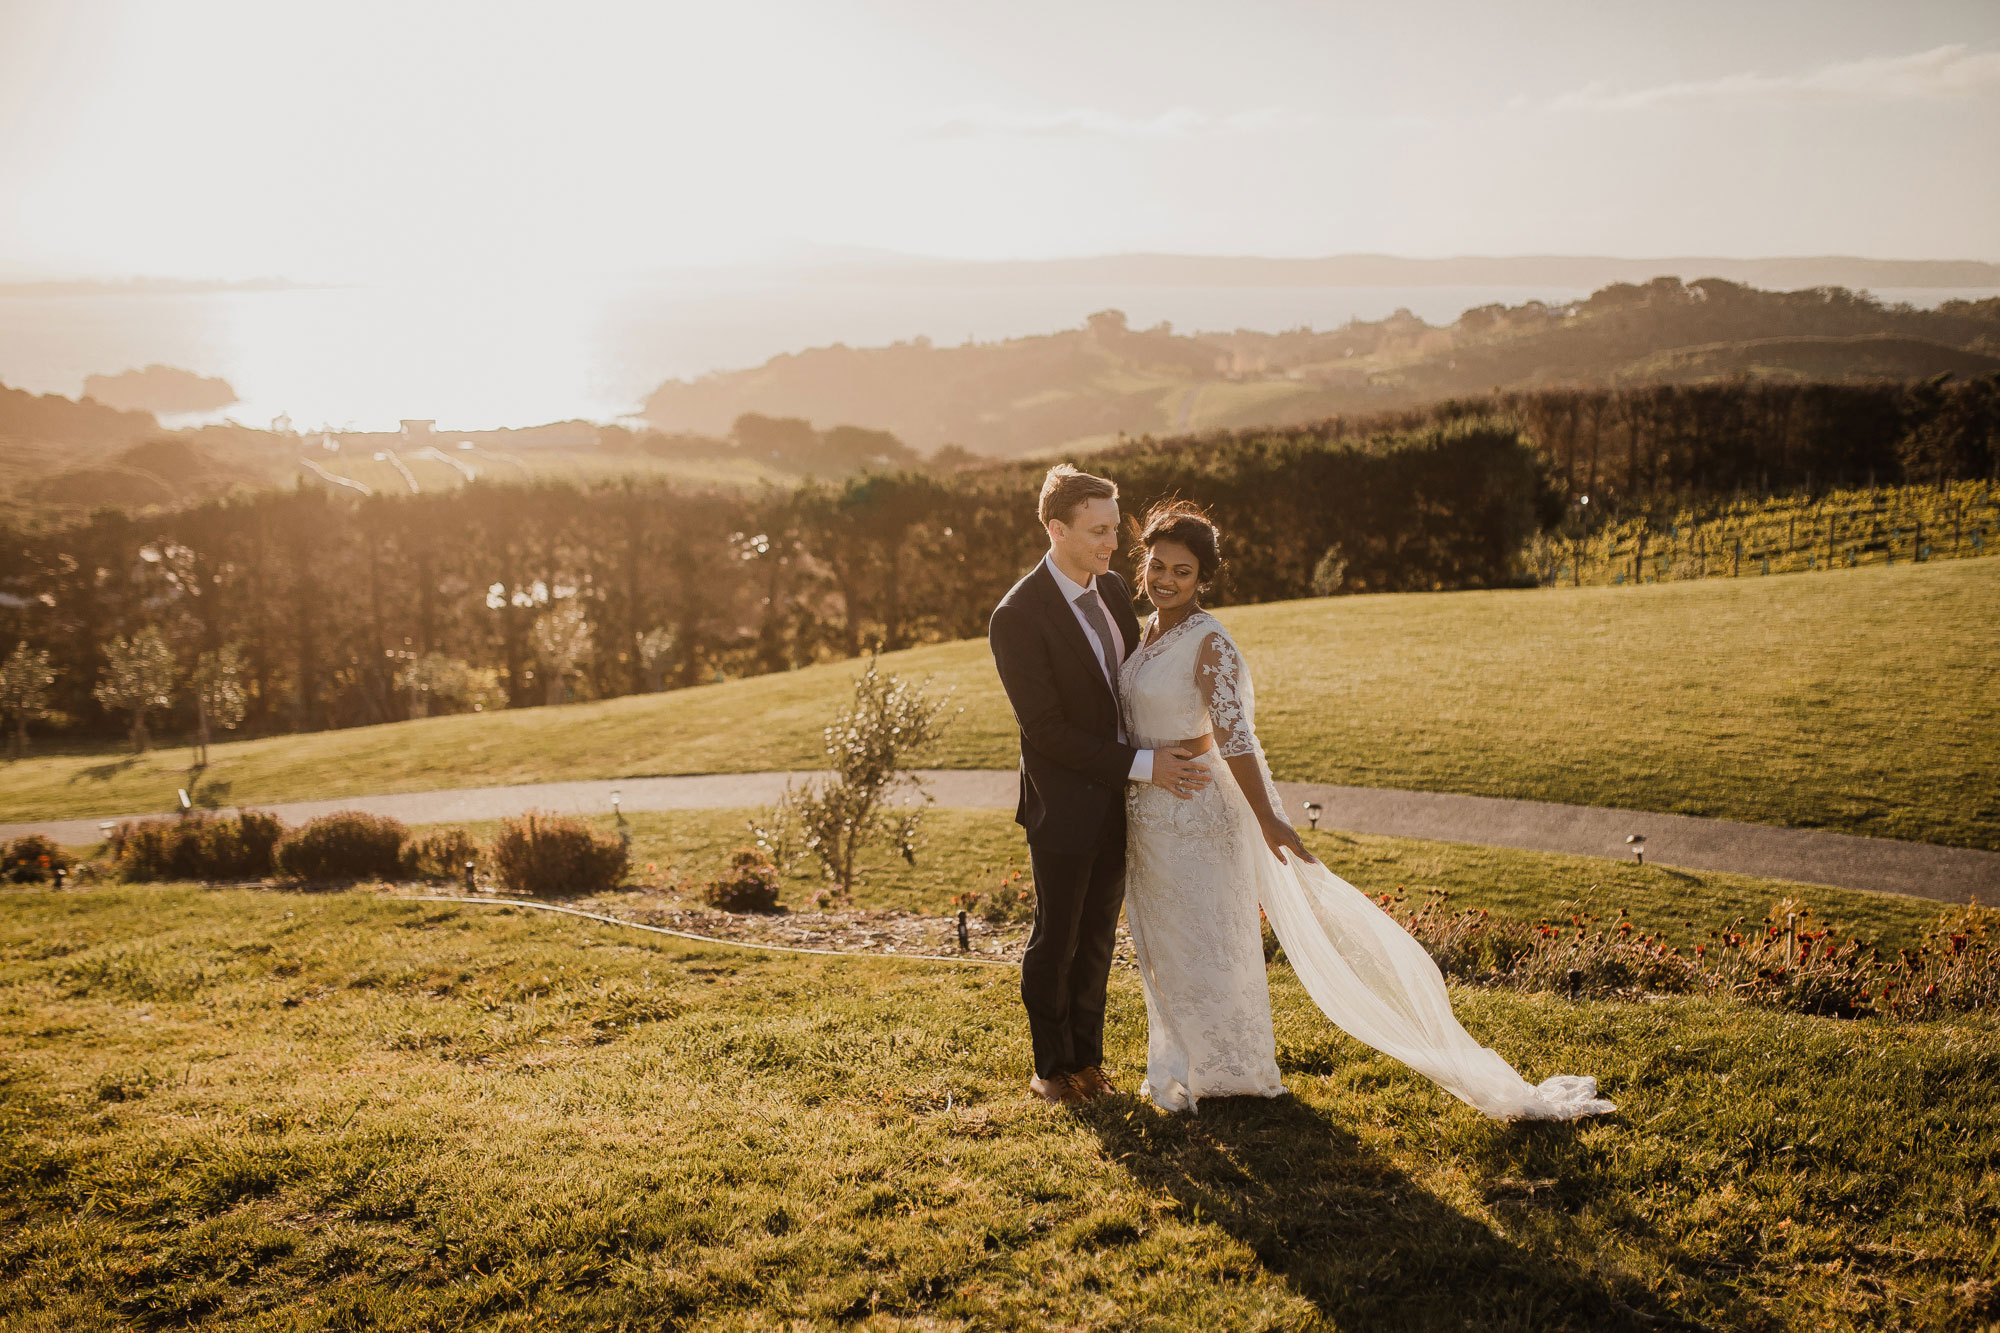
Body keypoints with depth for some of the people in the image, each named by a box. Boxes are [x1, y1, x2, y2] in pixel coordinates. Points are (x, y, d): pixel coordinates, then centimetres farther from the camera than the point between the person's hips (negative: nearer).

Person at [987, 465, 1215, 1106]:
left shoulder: (1112, 589, 3)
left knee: (1097, 939, 18)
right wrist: (1141, 765, -21)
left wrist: (1170, 751, -2)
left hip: (1118, 801, 7)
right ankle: (1051, 1067, 28)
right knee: (1055, 941, 10)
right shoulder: (1017, 617, -20)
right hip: (1064, 806, -6)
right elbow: (1046, 729, -21)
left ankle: (1086, 1058, 34)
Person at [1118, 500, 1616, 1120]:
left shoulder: (1208, 642, -20)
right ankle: (1181, 1064, 37)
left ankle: (1227, 1073, 25)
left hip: (1195, 811, -8)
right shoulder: (1150, 631, 5)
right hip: (1148, 810, 8)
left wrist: (1266, 819, -25)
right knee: (1163, 945, 20)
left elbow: (1234, 735, -24)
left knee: (1204, 944, 6)